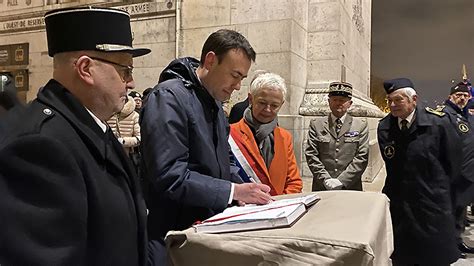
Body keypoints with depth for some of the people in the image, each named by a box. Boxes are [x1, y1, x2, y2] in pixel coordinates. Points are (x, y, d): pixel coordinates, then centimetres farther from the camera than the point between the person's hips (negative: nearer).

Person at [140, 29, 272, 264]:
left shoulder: (214, 103, 11)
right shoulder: (170, 97, -18)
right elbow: (170, 176, -26)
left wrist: (244, 188, -2)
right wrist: (234, 191, -21)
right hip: (174, 235, -8)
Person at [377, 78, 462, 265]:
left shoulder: (437, 122, -11)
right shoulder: (384, 127, -3)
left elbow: (452, 161, 0)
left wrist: (441, 187, 8)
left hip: (433, 202, -2)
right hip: (398, 204, 3)